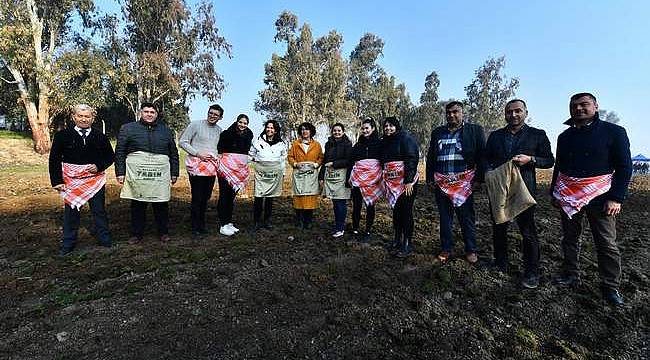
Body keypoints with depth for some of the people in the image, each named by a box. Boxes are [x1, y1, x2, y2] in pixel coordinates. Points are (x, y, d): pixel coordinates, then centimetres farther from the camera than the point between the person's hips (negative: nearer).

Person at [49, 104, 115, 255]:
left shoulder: (100, 137, 4)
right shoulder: (62, 136, 1)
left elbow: (110, 156, 10)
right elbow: (54, 159, 1)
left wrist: (99, 166, -9)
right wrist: (57, 181, -6)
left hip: (95, 179, 1)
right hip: (71, 180, 0)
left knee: (99, 211, 9)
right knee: (71, 211, 9)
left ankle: (105, 239, 22)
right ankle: (68, 243, 24)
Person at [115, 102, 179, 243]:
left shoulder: (166, 130, 14)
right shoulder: (128, 128, 8)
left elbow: (174, 153, 15)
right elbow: (119, 152, 7)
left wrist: (174, 173, 10)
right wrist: (120, 172, 0)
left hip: (160, 176, 1)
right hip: (136, 175, -1)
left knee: (161, 205, 5)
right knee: (137, 205, 6)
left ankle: (164, 232, 19)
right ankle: (136, 234, 19)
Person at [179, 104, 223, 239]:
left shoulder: (219, 130, 15)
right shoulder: (196, 124, -2)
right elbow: (183, 142, -2)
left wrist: (216, 157, 9)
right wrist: (198, 154, -12)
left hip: (211, 166, 5)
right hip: (196, 165, -5)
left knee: (206, 197, 11)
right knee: (197, 198, -5)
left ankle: (202, 226, 23)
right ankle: (195, 228, 4)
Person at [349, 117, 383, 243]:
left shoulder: (379, 143, 7)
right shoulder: (357, 145, 14)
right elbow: (351, 161, 12)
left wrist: (382, 177, -5)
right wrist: (349, 177, 4)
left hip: (373, 178, -2)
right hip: (358, 177, 2)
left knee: (370, 204, 3)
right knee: (356, 204, 0)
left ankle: (368, 232, 13)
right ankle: (355, 230, 10)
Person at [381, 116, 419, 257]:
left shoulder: (405, 138, -6)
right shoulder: (385, 142, 17)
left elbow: (412, 159, -15)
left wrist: (408, 181, -22)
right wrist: (385, 181, 18)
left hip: (406, 182, -7)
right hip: (391, 182, 7)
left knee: (406, 211, -4)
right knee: (396, 210, 11)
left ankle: (408, 243, 5)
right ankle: (397, 240, 22)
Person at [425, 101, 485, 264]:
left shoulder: (474, 130, 5)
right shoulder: (437, 132, 14)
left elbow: (482, 156, -1)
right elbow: (430, 157, 16)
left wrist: (479, 179, -8)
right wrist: (430, 178, 10)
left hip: (464, 181, -3)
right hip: (441, 182, 3)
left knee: (467, 217, 2)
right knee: (444, 217, 9)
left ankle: (471, 250, 16)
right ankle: (446, 249, 20)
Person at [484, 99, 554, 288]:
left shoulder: (538, 135, 5)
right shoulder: (495, 135, 12)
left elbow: (549, 160, 5)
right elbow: (486, 159, 14)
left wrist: (530, 159, -14)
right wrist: (490, 174, -4)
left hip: (524, 189, -3)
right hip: (498, 187, 3)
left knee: (527, 230, 0)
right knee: (498, 228, 11)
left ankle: (532, 272, 11)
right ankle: (500, 263, 26)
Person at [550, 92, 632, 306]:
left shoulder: (614, 132, -3)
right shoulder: (565, 136, 10)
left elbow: (624, 167, -5)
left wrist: (616, 198, -12)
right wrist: (554, 193, 13)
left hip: (599, 197, -4)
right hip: (568, 197, 4)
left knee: (607, 244, 0)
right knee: (570, 238, 11)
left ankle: (610, 286, 13)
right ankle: (570, 275, 24)